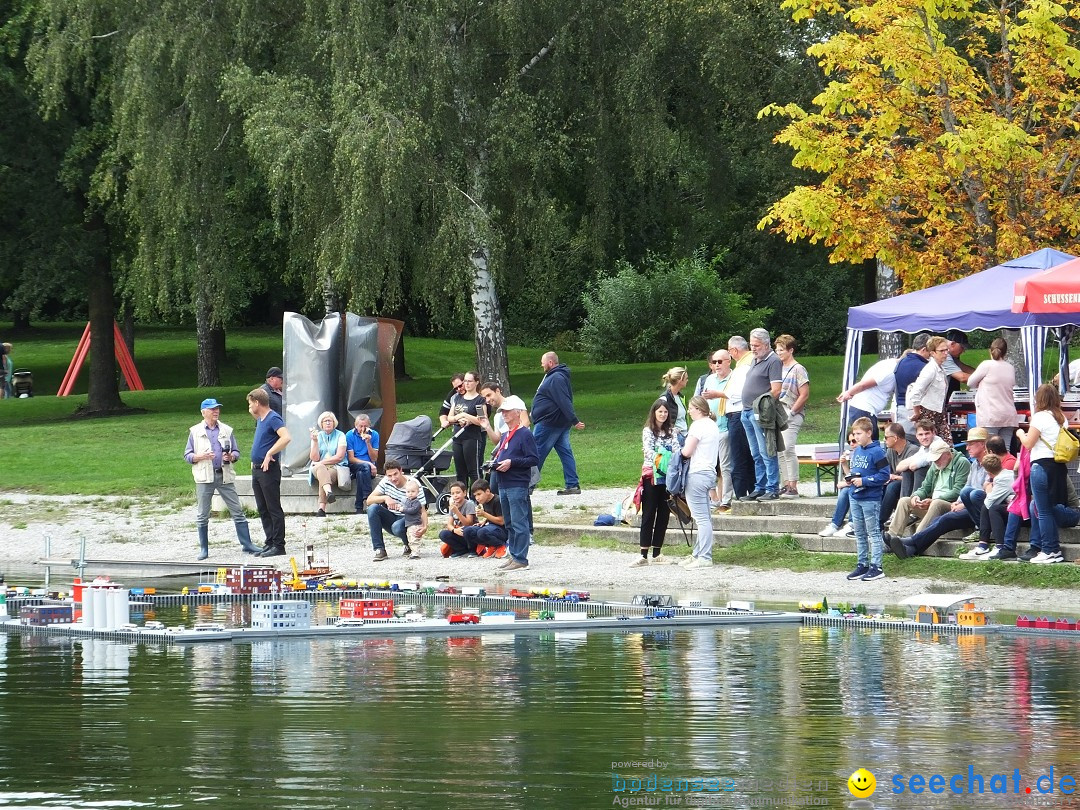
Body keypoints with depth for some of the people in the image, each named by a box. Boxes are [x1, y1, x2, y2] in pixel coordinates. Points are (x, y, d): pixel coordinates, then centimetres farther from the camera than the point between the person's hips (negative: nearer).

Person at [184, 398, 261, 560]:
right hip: (205, 478, -1)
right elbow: (187, 455, 6)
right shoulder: (195, 431, 6)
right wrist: (200, 456, -13)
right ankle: (203, 549, 11)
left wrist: (231, 457, -7)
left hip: (225, 476, 1)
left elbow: (236, 452, 16)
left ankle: (247, 544, 5)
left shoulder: (226, 430, 12)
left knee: (237, 511, -1)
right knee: (202, 514, 2)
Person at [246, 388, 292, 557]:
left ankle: (278, 545, -4)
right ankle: (270, 543, 15)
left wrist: (269, 454, -27)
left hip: (269, 469, -10)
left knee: (273, 508, -6)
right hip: (257, 468, 10)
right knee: (262, 509, 11)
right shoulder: (260, 420, 14)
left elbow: (286, 437, -29)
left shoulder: (273, 418, -15)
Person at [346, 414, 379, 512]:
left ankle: (359, 507, -34)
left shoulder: (374, 435, 3)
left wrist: (368, 443, -14)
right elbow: (351, 458, -7)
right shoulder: (350, 435, -2)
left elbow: (374, 458, 0)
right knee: (366, 467, -35)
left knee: (360, 473, -35)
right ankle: (368, 497, -36)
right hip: (354, 466, -1)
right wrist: (367, 464, -19)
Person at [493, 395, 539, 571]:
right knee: (509, 524, 13)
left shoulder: (525, 434, -8)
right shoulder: (505, 436, 19)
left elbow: (534, 459, -14)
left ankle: (521, 560, -10)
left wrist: (511, 463, -19)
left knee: (519, 523, -9)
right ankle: (514, 555, 19)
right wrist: (495, 464, 9)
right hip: (504, 485, 10)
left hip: (518, 485, -10)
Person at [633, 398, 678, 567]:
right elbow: (649, 450, -14)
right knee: (648, 515, -4)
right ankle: (644, 555, -5)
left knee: (663, 515, 6)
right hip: (651, 476, -4)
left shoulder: (671, 431, 11)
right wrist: (660, 460, -31)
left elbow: (676, 448, 0)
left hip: (667, 476, 4)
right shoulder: (648, 431, -1)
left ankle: (656, 554, 13)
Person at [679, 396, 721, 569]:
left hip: (697, 474, -10)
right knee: (704, 517, 12)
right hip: (710, 472, 10)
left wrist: (679, 449, 5)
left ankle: (704, 557, -10)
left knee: (702, 518, -9)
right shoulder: (713, 425, 16)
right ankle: (698, 554, 17)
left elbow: (687, 451, -16)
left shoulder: (698, 426, -12)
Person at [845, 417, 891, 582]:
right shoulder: (856, 451, 11)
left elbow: (884, 475, -17)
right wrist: (850, 478, 2)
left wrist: (864, 481, -19)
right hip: (856, 498, 8)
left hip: (871, 499, -8)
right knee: (859, 534, 14)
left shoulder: (876, 452, -14)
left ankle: (876, 567, 0)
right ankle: (862, 565, 23)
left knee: (874, 534, -3)